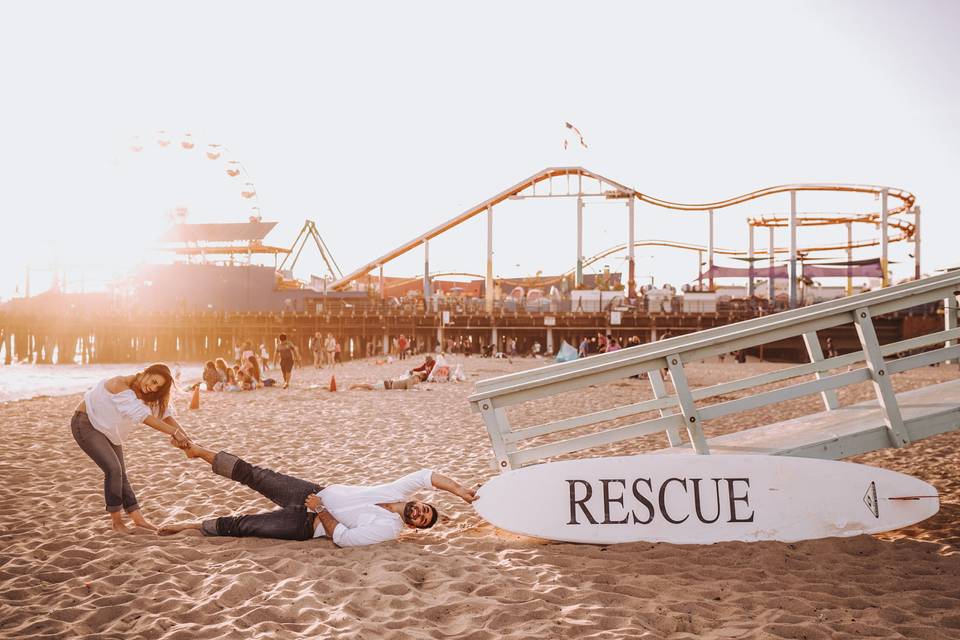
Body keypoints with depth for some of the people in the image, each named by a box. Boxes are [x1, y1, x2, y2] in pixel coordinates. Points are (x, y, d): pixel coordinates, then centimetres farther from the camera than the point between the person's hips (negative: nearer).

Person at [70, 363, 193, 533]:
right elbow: (142, 416, -38)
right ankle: (116, 520, -3)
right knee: (113, 469, -17)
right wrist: (174, 432, -42)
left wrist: (182, 433, -28)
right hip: (85, 424, -8)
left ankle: (137, 518, 11)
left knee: (120, 474, 7)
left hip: (107, 429, 8)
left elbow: (165, 413, -10)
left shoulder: (144, 393, -4)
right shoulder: (119, 385, -31)